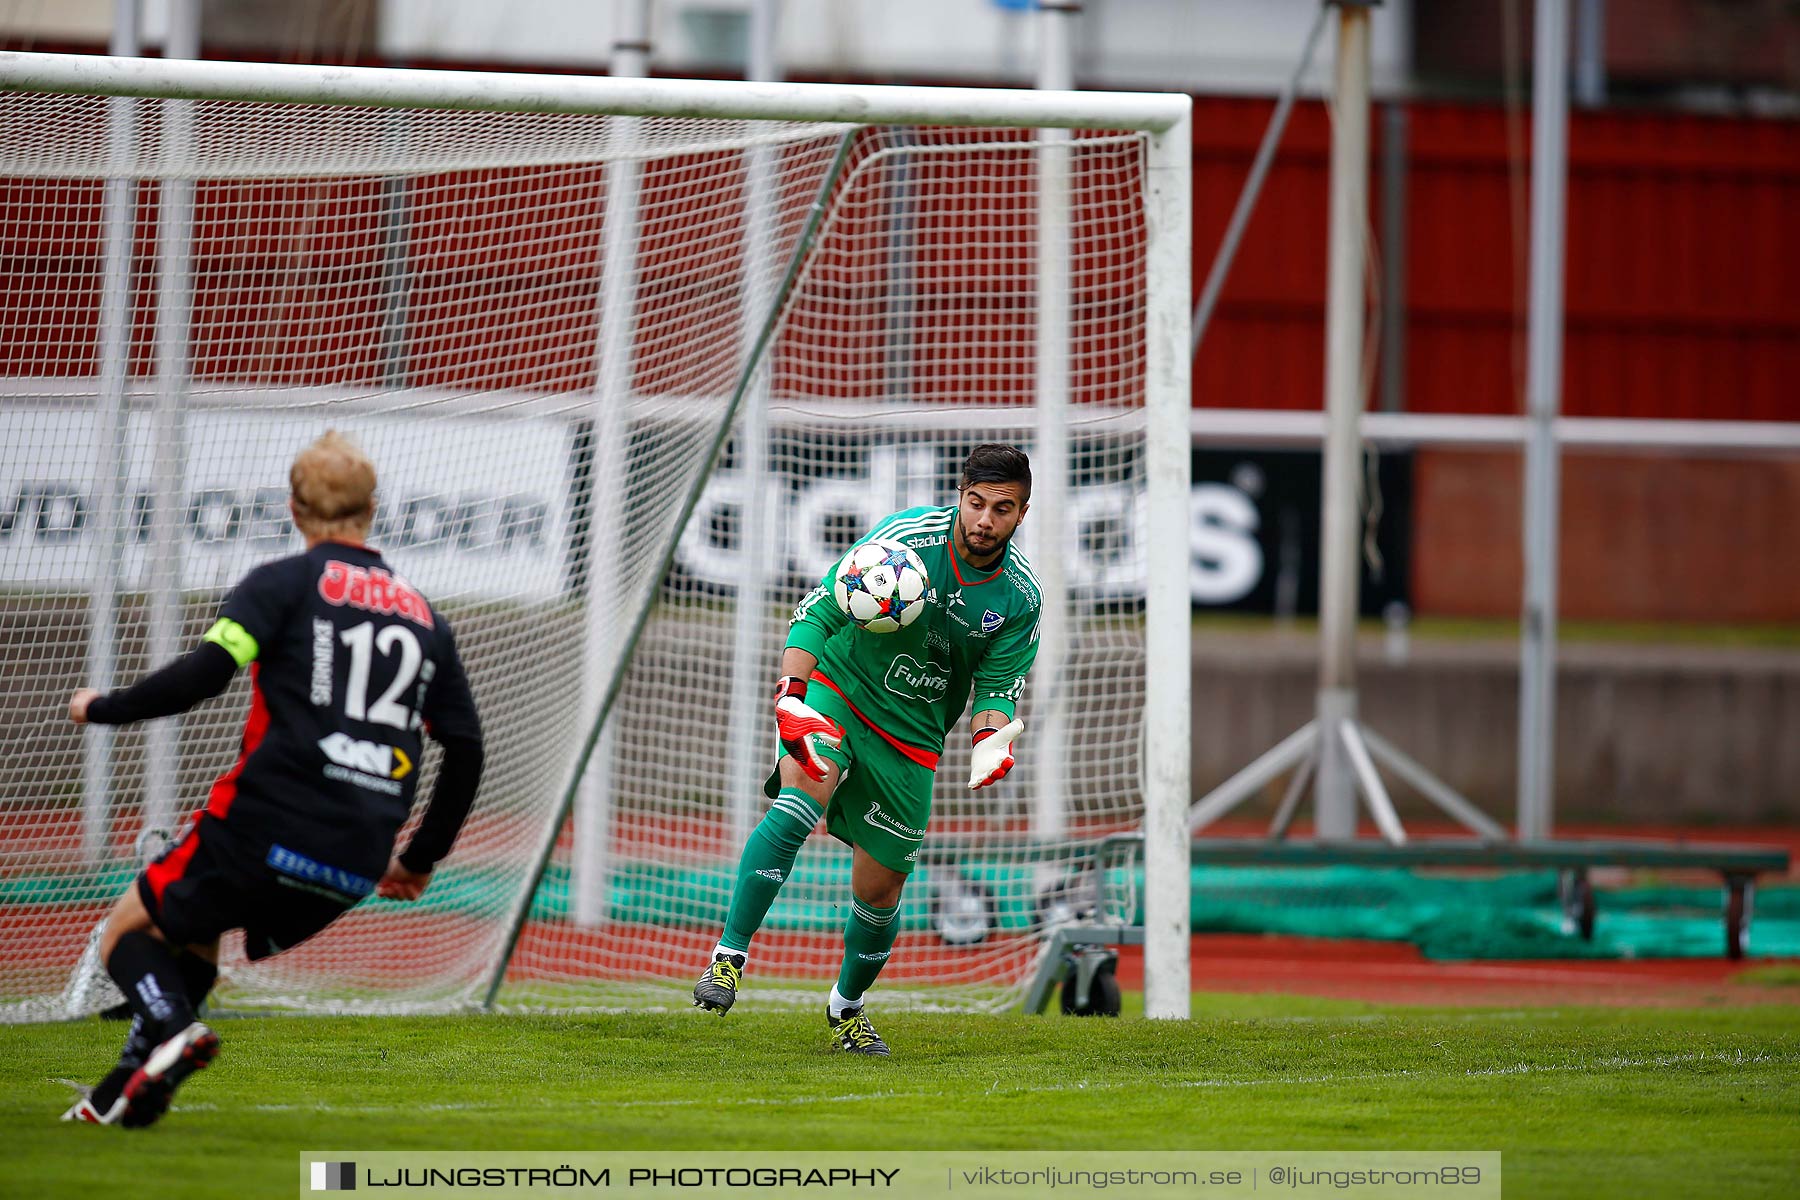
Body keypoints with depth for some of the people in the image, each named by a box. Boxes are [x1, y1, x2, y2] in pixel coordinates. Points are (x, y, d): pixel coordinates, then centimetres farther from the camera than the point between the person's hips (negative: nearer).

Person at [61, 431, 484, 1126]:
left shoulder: (285, 583, 1)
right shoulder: (425, 618, 16)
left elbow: (204, 673, -13)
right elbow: (466, 750, 15)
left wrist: (103, 709, 2)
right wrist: (420, 860, 25)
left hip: (266, 829, -5)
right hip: (357, 872, 5)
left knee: (128, 930, 13)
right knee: (194, 933, 27)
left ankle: (172, 1032, -18)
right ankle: (125, 1093, 13)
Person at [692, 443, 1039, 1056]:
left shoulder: (1021, 597, -6)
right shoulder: (906, 538, -16)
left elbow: (998, 685, -1)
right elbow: (818, 611, -15)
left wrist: (991, 740, -24)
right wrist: (791, 695, -29)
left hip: (911, 737, 4)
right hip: (836, 688, -4)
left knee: (880, 889, 7)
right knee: (801, 797, -33)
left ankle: (846, 1006, 36)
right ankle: (728, 958, -34)